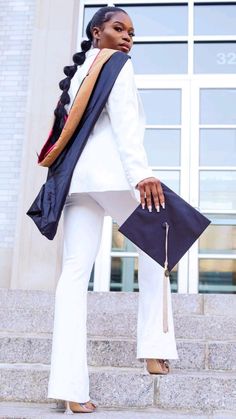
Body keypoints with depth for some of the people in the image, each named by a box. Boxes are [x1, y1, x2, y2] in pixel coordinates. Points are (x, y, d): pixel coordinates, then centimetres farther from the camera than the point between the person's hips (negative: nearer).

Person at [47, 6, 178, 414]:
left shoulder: (78, 72, 30)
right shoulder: (117, 65, 6)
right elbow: (123, 123, -11)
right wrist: (142, 173, -22)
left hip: (76, 175, 7)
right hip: (111, 171, -6)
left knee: (75, 271, -5)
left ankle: (69, 386, -10)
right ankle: (154, 348, 11)